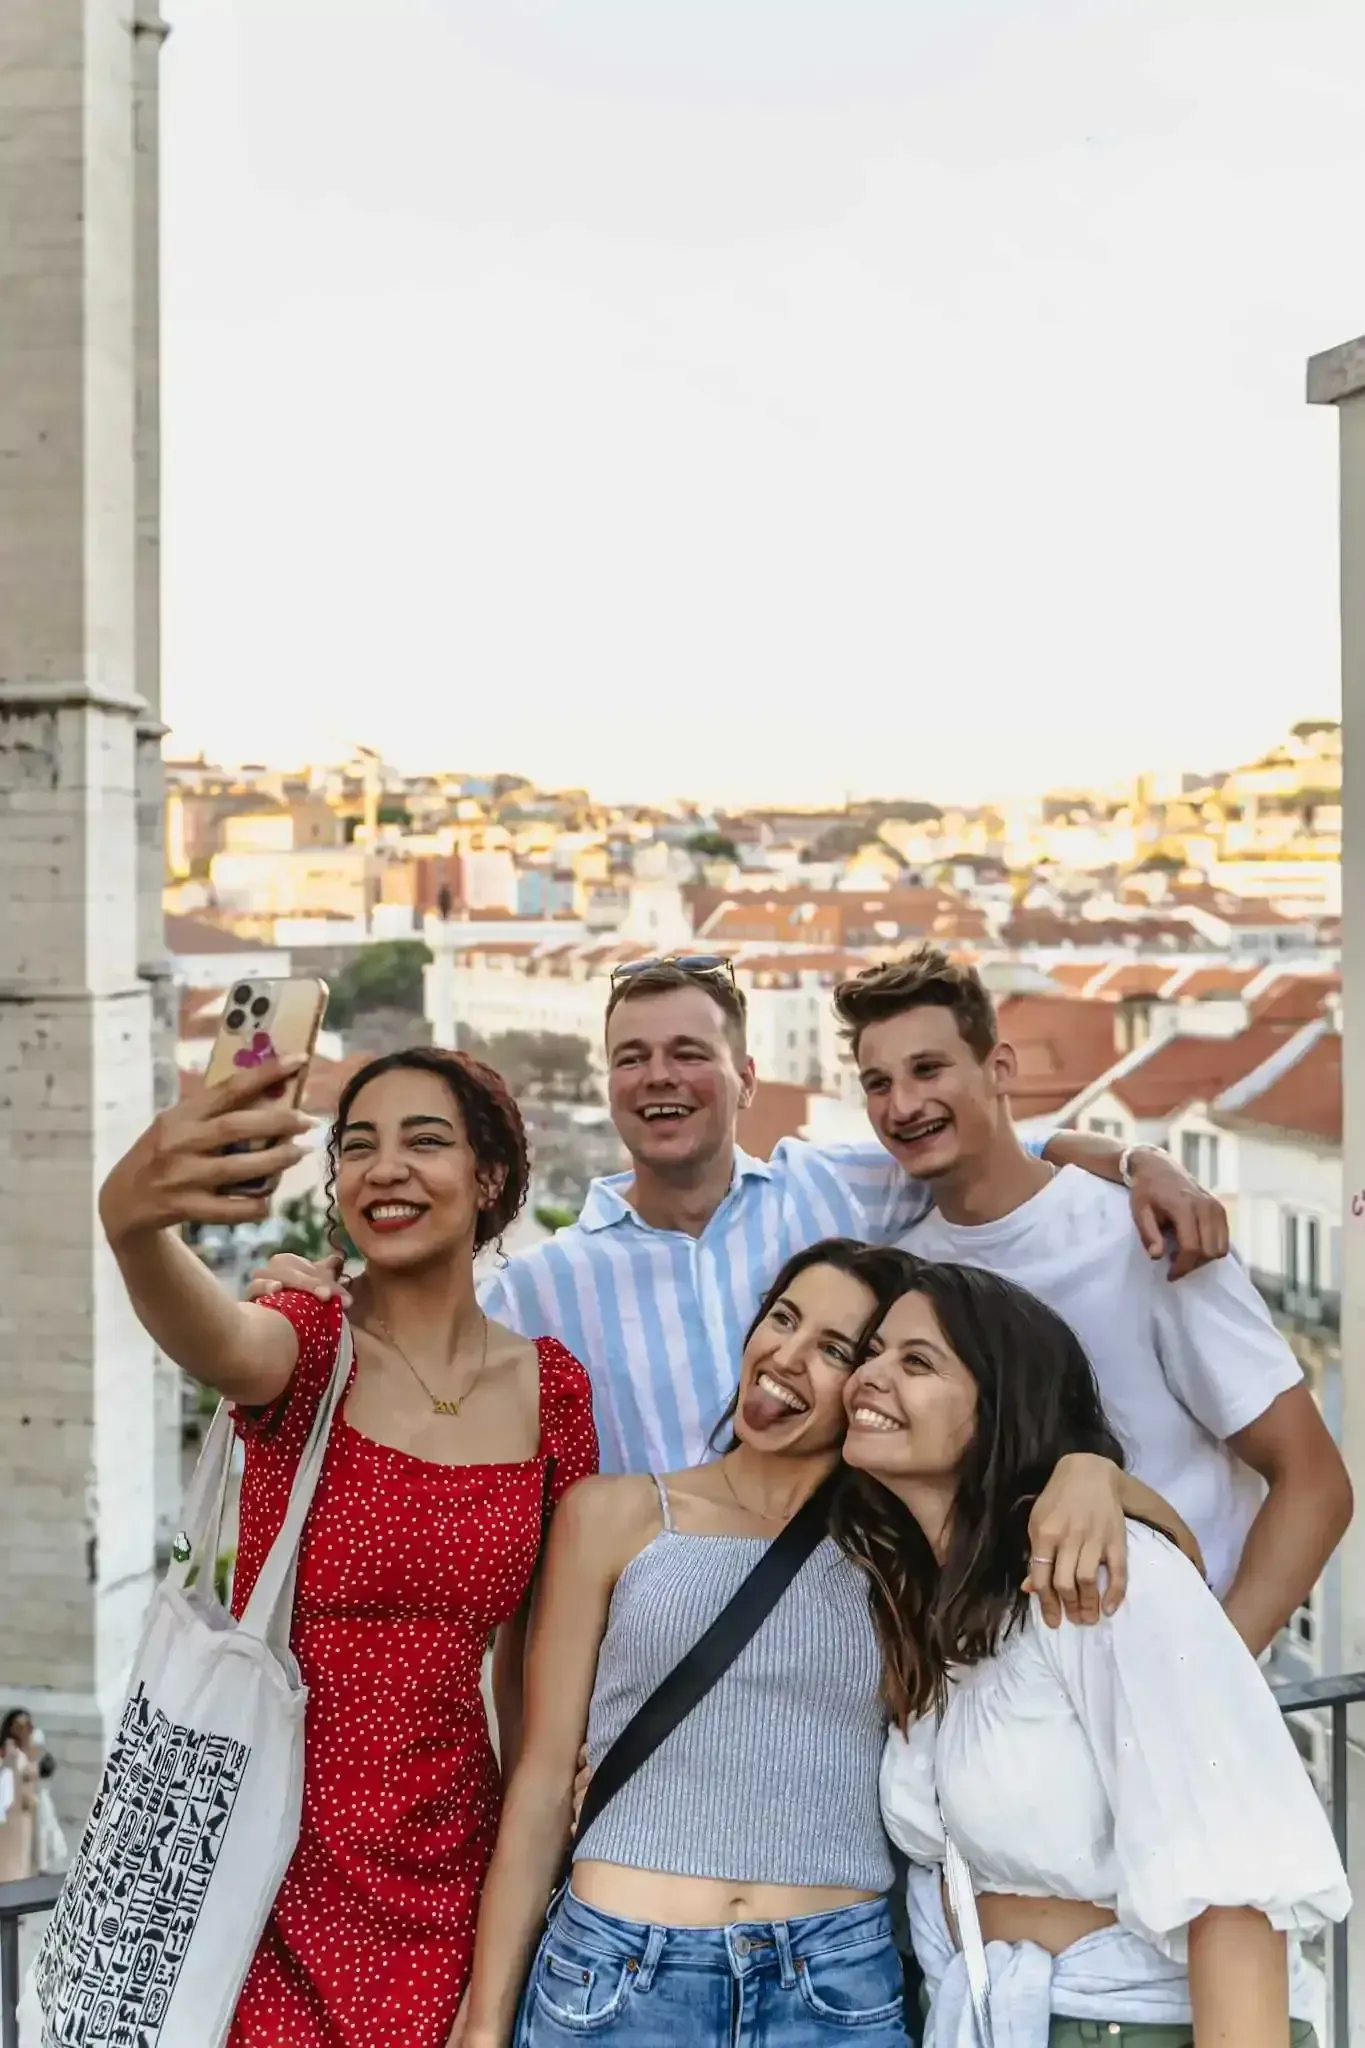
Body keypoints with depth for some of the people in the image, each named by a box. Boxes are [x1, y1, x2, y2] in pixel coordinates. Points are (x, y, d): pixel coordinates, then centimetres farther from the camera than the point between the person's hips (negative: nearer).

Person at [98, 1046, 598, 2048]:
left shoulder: (553, 1387, 0)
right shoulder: (307, 1347, -8)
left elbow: (534, 1651, 9)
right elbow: (216, 1337, -34)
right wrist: (132, 1217, -55)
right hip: (270, 1854, -2)